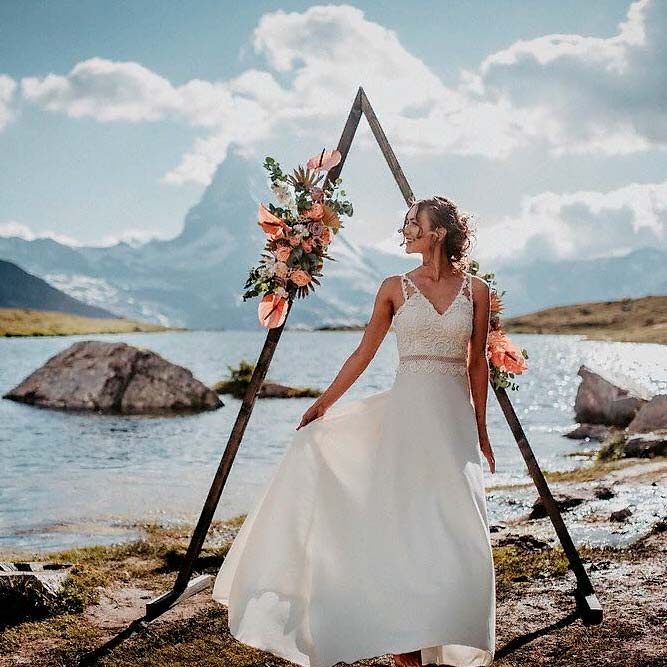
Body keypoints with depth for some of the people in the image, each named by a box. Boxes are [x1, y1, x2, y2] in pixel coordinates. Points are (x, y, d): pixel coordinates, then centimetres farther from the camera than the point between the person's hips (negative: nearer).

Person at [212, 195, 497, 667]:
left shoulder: (476, 290, 5)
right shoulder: (395, 288, 5)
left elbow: (477, 364, 9)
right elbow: (364, 353, 10)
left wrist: (481, 430, 10)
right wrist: (324, 403, 8)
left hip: (455, 417, 1)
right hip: (406, 413, 0)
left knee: (457, 531, -3)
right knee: (402, 524, -3)